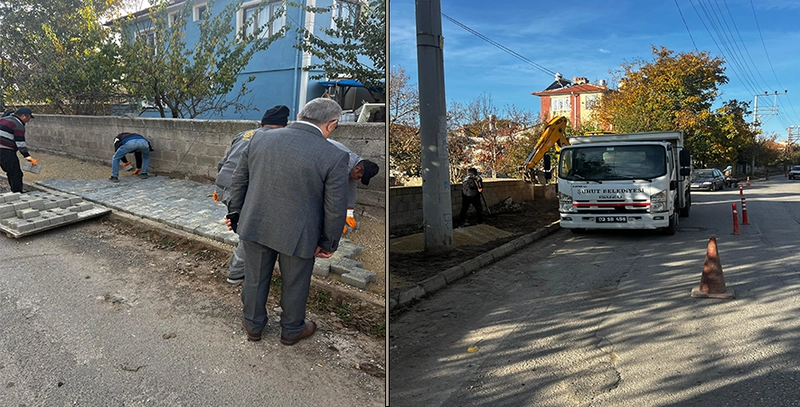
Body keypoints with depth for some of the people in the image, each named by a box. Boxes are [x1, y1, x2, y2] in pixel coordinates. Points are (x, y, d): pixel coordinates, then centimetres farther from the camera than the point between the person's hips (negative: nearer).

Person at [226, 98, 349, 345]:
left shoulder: (260, 138, -5)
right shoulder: (334, 157, -17)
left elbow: (239, 179, 5)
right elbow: (335, 208, -12)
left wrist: (235, 213, 18)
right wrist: (328, 244, 2)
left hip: (254, 226, 4)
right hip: (297, 235, -3)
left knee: (255, 279, 23)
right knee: (294, 286, 20)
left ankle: (252, 326, 44)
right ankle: (292, 331, 41)